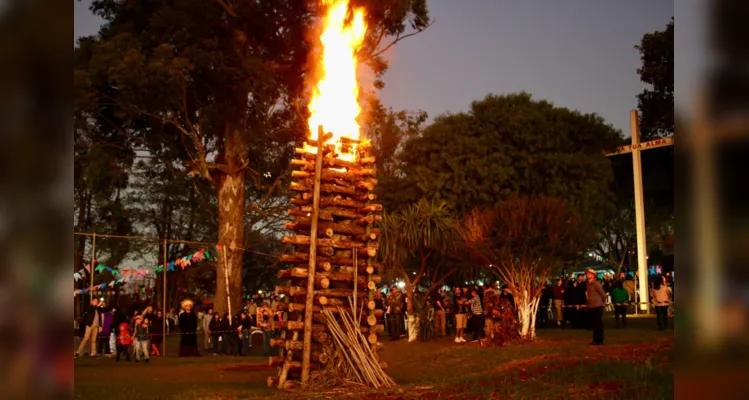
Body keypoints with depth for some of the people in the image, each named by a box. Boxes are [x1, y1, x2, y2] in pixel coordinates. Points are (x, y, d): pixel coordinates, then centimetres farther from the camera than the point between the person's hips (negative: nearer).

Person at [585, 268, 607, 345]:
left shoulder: (596, 284, -12)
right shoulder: (588, 284, 13)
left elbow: (603, 294, -10)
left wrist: (603, 302, 5)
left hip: (597, 306, -8)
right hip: (591, 307, 8)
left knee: (598, 323, -5)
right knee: (594, 324, 12)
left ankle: (599, 340, 0)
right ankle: (596, 340, 19)